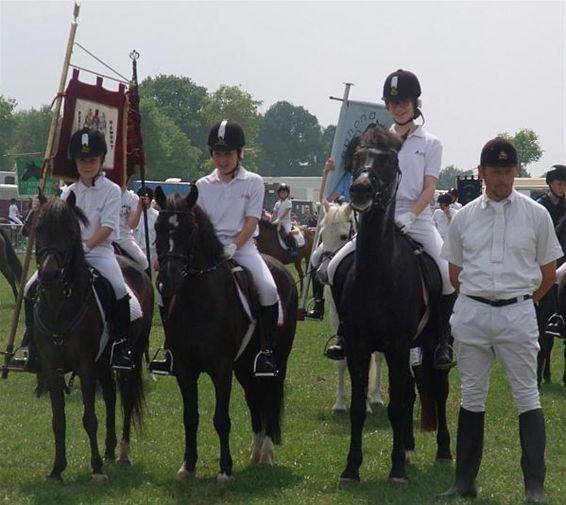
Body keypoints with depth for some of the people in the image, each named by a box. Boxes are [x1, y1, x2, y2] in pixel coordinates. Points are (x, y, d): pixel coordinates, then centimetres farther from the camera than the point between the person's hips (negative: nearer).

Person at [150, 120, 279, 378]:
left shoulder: (253, 183, 2)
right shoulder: (203, 185, 10)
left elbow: (251, 221, -5)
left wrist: (232, 247, -19)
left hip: (242, 247, -3)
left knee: (268, 288, -28)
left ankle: (266, 351, -17)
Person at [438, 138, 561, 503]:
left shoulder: (536, 215, 0)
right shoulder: (465, 217, 5)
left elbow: (548, 273, 5)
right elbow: (455, 273, 13)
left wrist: (522, 301, 5)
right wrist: (477, 299, 6)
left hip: (518, 313, -2)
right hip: (472, 313, 2)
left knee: (528, 397, -3)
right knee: (472, 396, 9)